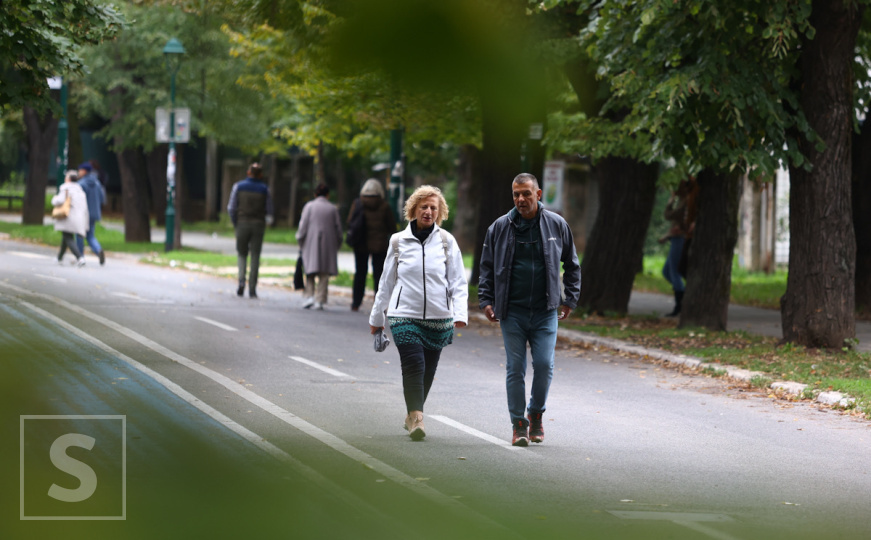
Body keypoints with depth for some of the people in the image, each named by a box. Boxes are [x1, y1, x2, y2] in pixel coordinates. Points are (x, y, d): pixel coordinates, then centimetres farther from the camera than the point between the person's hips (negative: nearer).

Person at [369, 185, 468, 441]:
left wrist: (461, 313, -14)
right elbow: (387, 282, 14)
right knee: (414, 366, -16)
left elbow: (458, 282, 2)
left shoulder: (446, 242, 3)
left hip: (438, 318, 1)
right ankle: (416, 419, -20)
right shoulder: (398, 242, 5)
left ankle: (413, 414, 26)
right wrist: (377, 317, 19)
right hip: (404, 315, -1)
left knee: (428, 371, 8)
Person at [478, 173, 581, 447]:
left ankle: (536, 413, 17)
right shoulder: (500, 228, 3)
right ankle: (519, 424, 9)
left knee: (544, 364, -6)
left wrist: (570, 299, 9)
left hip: (545, 311, 0)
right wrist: (486, 301, 3)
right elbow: (486, 267, 12)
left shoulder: (557, 225, 3)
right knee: (515, 368, 0)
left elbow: (572, 265, 14)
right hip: (512, 311, 0)